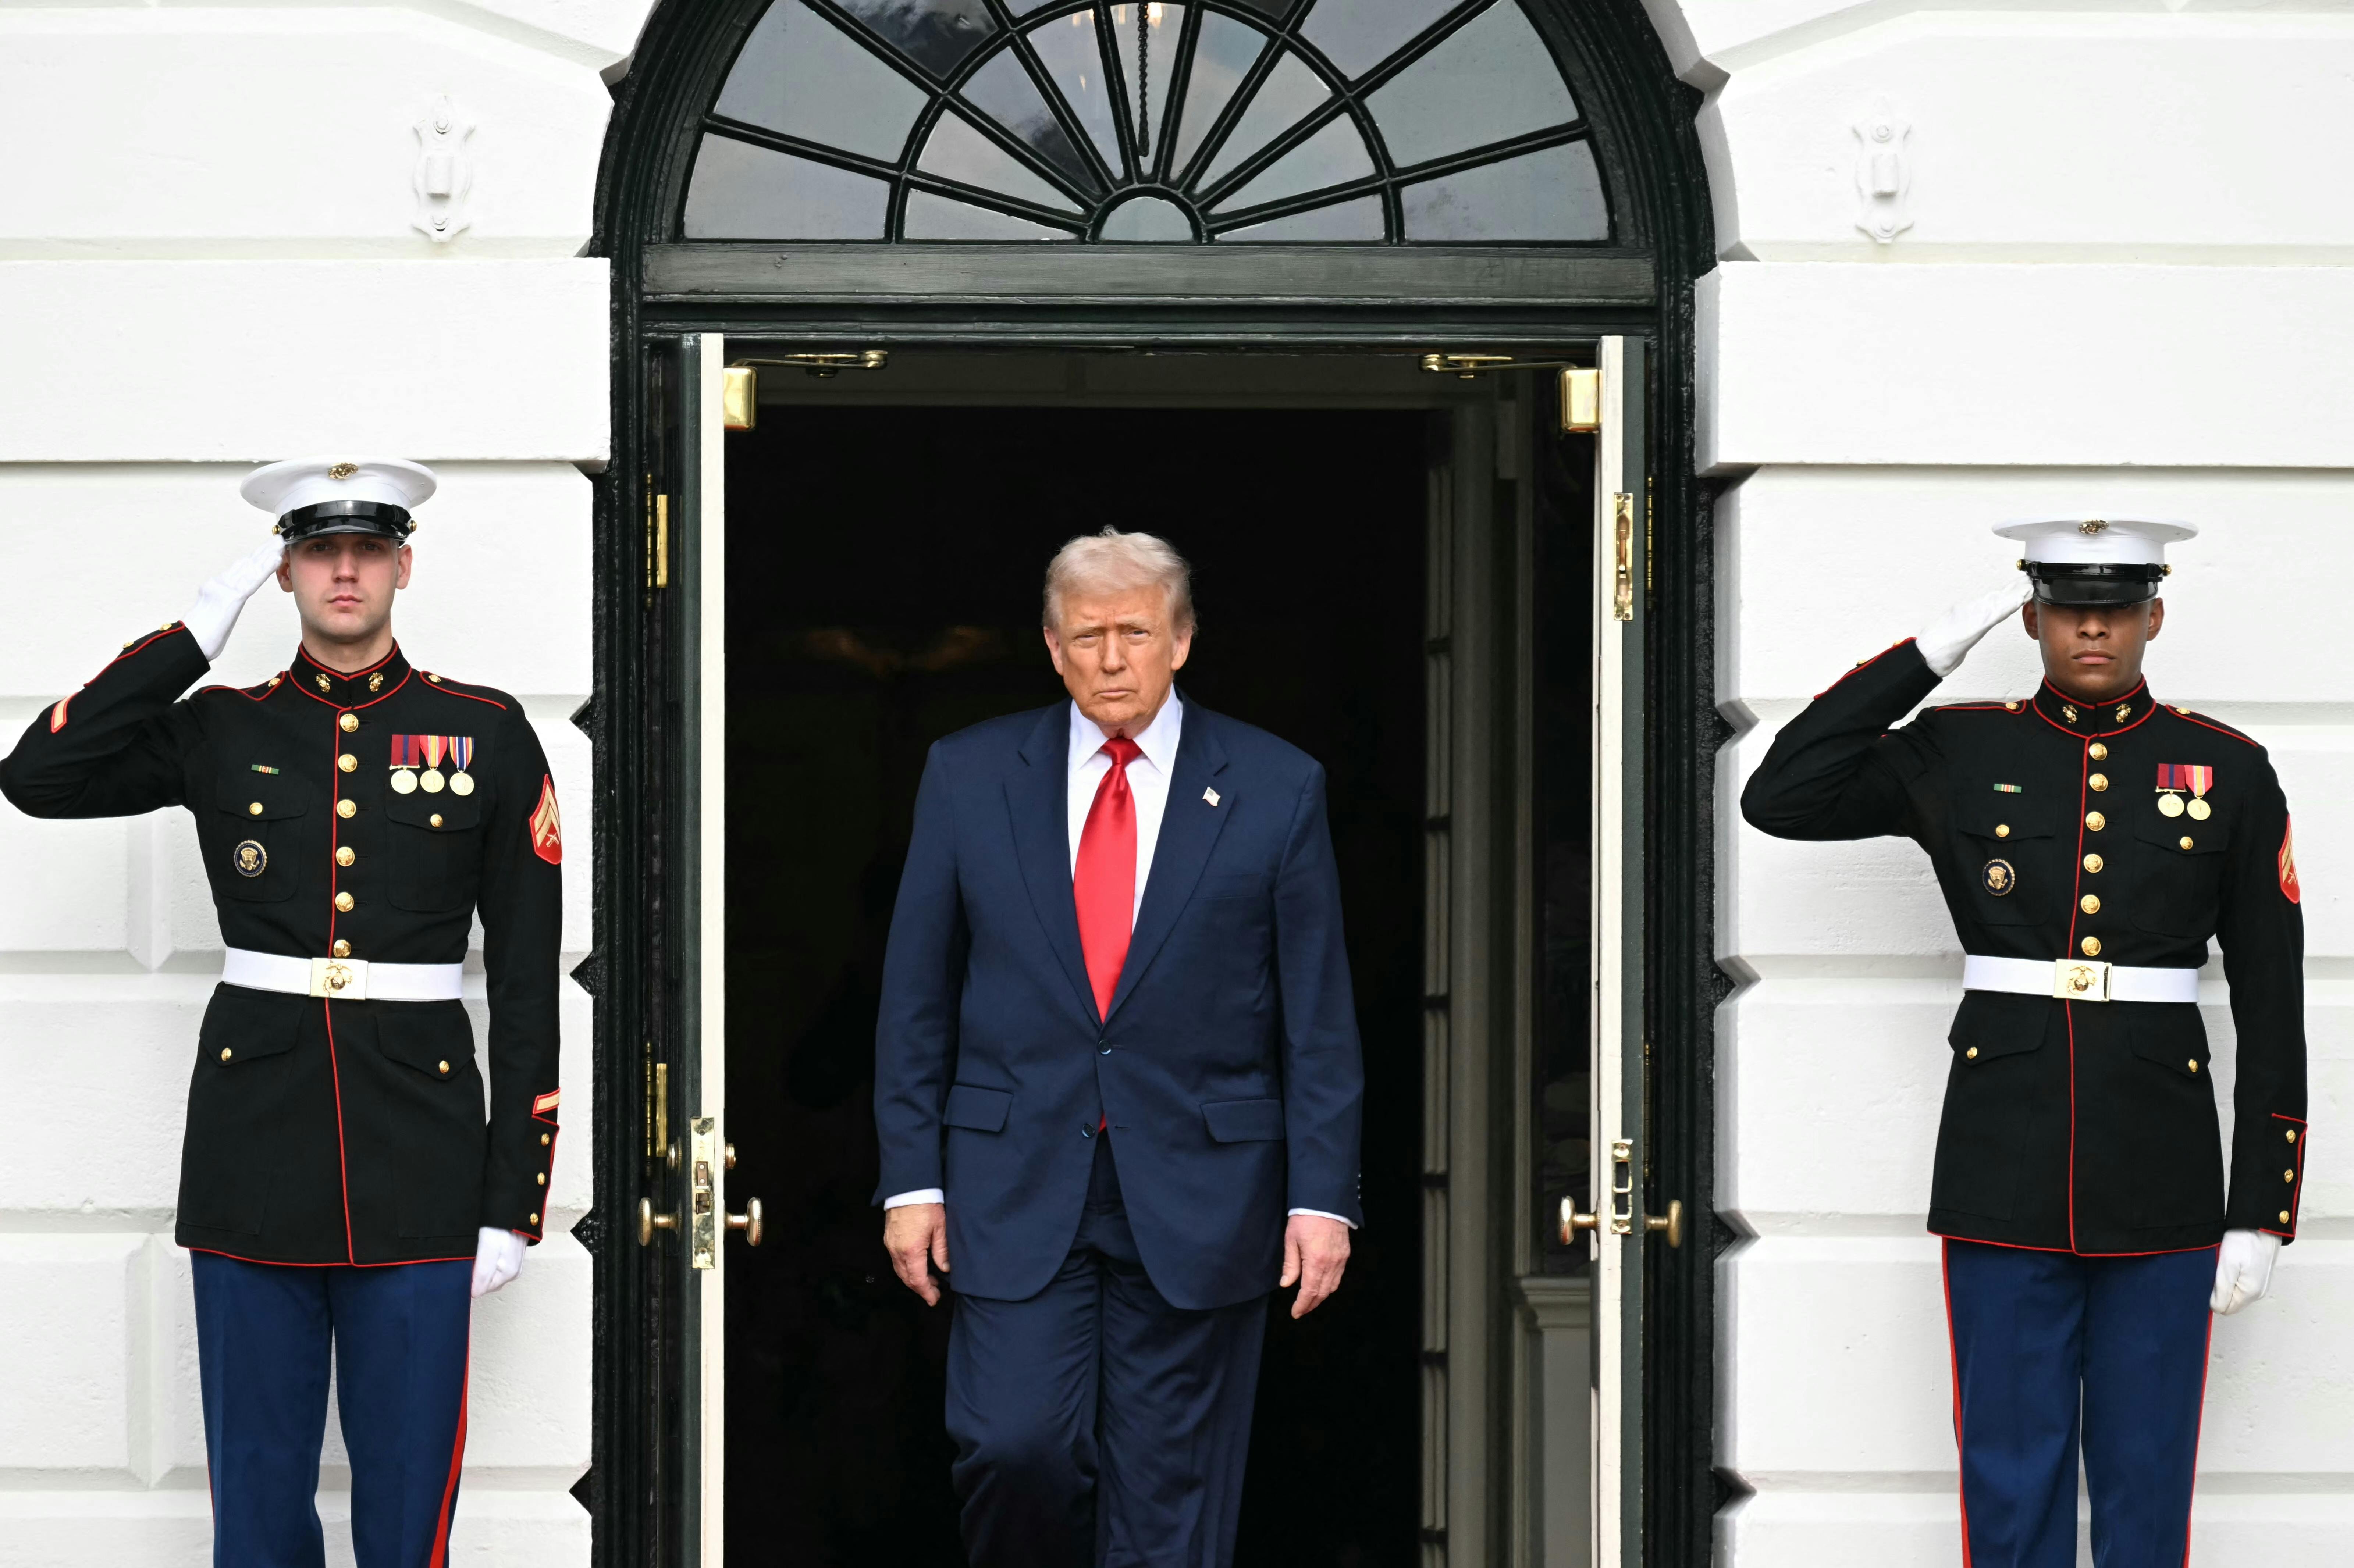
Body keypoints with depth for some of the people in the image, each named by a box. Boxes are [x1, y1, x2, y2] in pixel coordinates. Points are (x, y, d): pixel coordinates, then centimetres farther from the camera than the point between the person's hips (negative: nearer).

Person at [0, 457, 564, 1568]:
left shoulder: (486, 735, 4)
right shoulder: (221, 734, 7)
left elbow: (527, 978, 3)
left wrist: (513, 1202, -2)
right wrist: (198, 631, -5)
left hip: (416, 1167, -1)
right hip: (254, 1161, 1)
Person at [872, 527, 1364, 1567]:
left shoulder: (1277, 790, 2)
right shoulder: (968, 776, 4)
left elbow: (1319, 1020, 2)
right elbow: (916, 998, 7)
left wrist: (1323, 1198, -3)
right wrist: (912, 1177, 1)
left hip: (1196, 1197, 0)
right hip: (1015, 1191, 1)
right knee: (1014, 1448, -11)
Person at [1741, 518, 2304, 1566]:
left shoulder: (2229, 773, 2)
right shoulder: (1958, 754, 4)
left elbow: (2272, 1008, 2)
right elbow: (1779, 799, -7)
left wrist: (2262, 1211, -2)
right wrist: (1928, 656, -6)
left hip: (2159, 1187, 0)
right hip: (2004, 1178, 0)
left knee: (2146, 1479, 6)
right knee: (2011, 1478, 5)